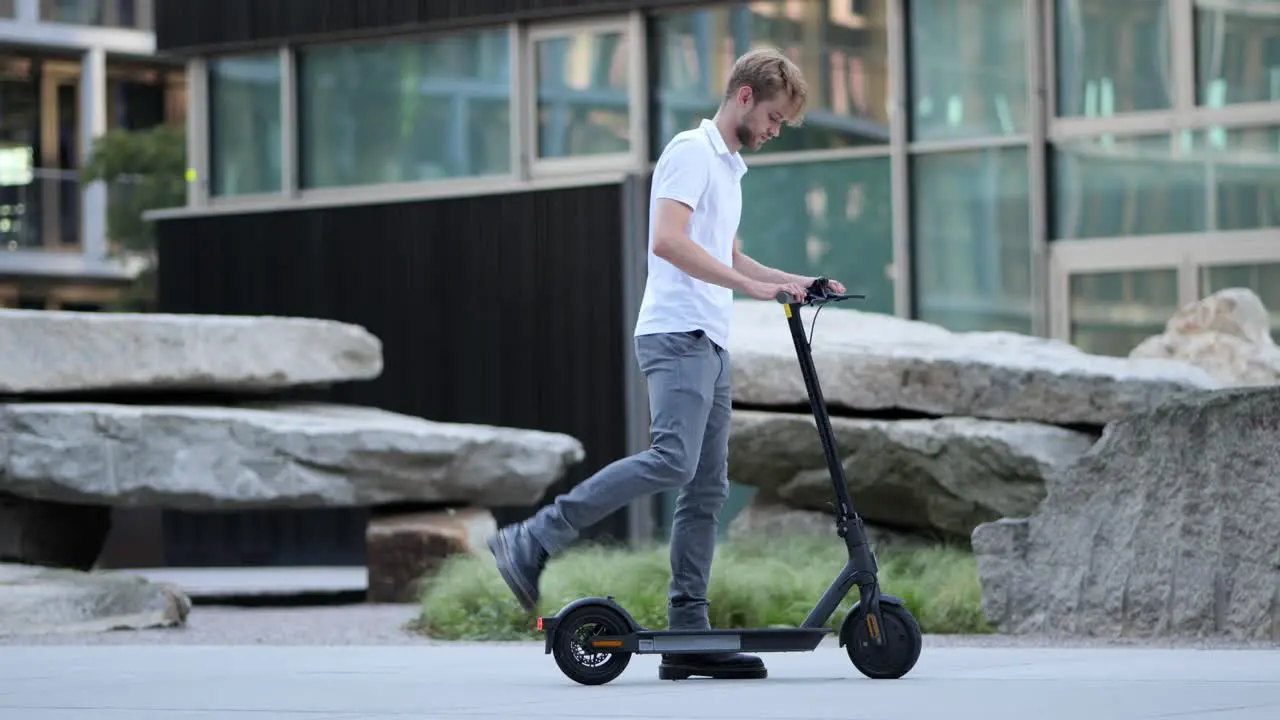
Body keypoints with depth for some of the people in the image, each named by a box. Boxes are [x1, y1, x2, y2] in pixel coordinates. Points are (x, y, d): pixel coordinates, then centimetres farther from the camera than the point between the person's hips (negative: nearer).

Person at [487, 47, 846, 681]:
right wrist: (748, 285, -22)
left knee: (707, 489, 3)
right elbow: (670, 241, -19)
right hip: (677, 335, -10)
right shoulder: (691, 151, -5)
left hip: (710, 344, 10)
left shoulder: (731, 168, 25)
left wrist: (794, 282, 24)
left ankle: (688, 636, 1)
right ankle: (532, 543, -22)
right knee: (672, 460, -25)